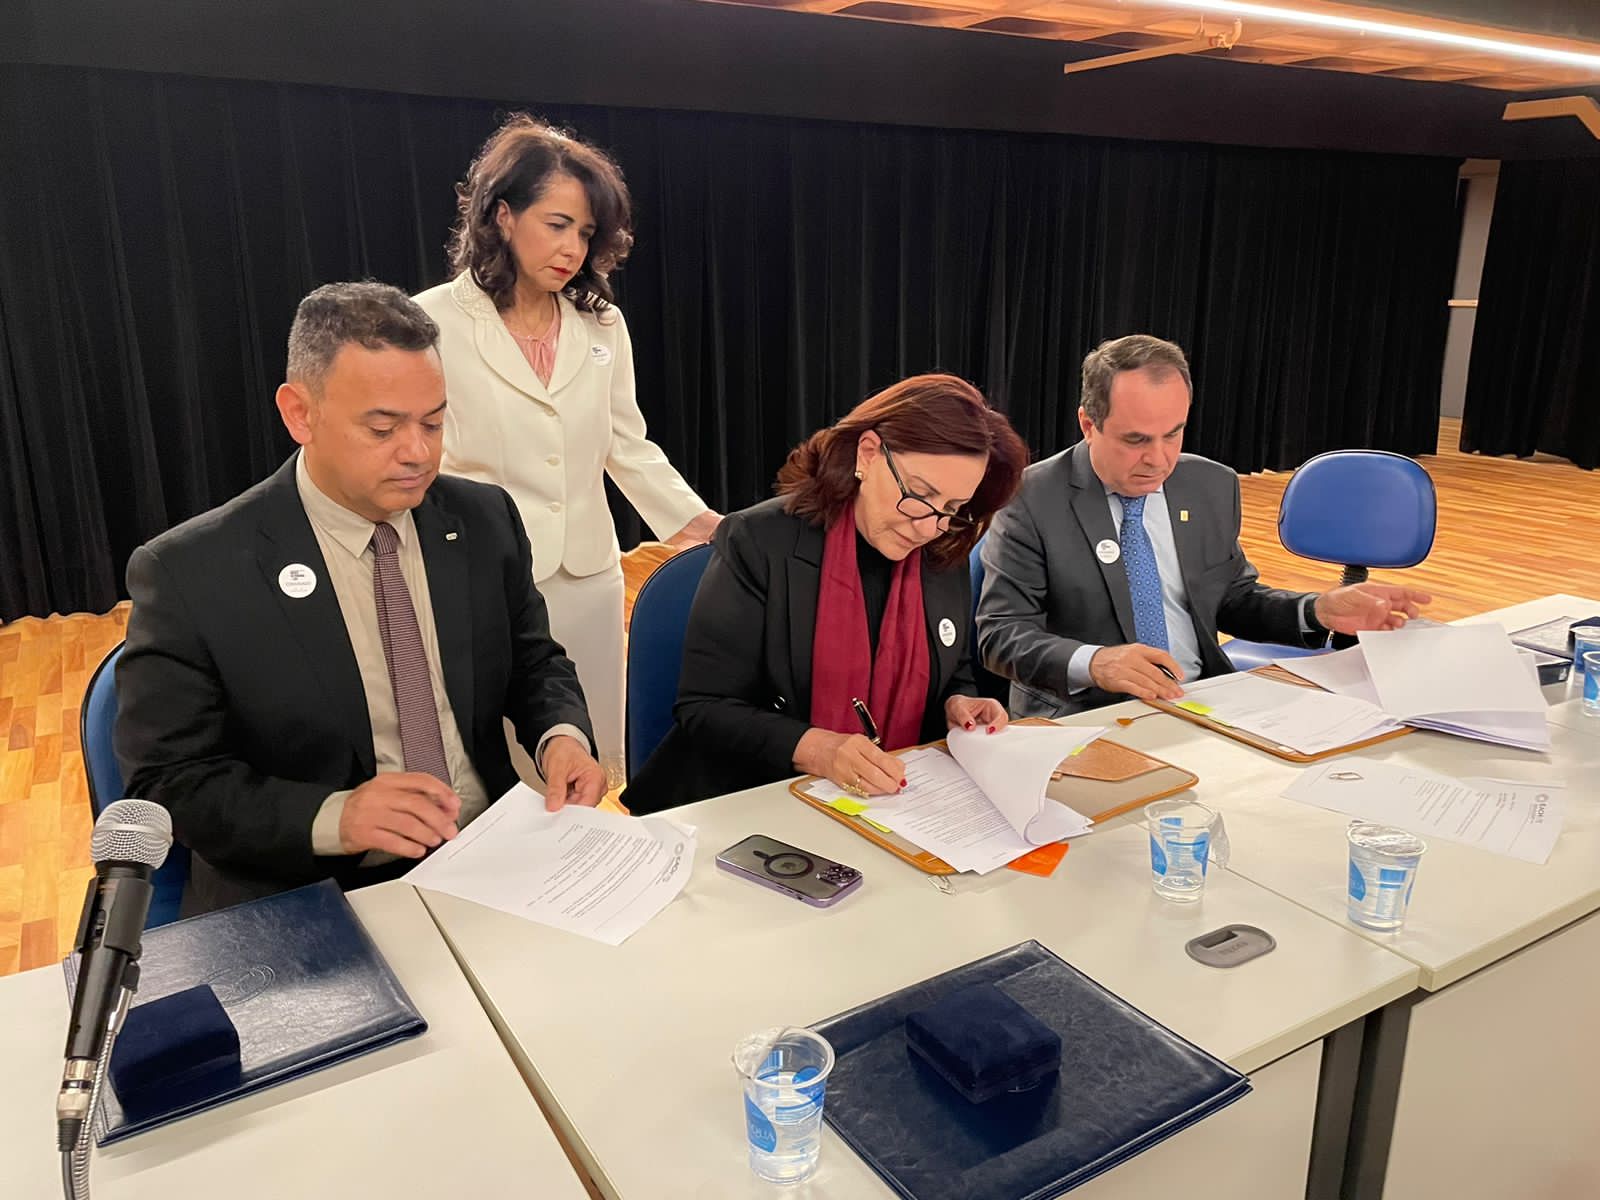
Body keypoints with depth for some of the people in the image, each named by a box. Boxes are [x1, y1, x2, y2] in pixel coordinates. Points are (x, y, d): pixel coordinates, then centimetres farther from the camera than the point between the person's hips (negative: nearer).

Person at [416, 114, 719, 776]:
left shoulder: (602, 323, 8)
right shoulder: (434, 321, -5)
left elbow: (628, 446, 10)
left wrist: (698, 521, -1)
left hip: (589, 577, 4)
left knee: (596, 770, 12)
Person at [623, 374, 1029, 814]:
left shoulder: (947, 559, 3)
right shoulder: (759, 542, -12)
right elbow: (704, 709, -13)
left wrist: (957, 708, -4)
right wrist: (818, 750, -27)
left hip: (896, 805, 4)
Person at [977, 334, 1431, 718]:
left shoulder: (1214, 487, 8)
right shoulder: (1030, 500, -9)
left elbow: (1232, 600, 18)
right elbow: (1001, 633, -12)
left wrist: (1318, 611, -2)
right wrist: (1092, 663, -30)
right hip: (1082, 715, -5)